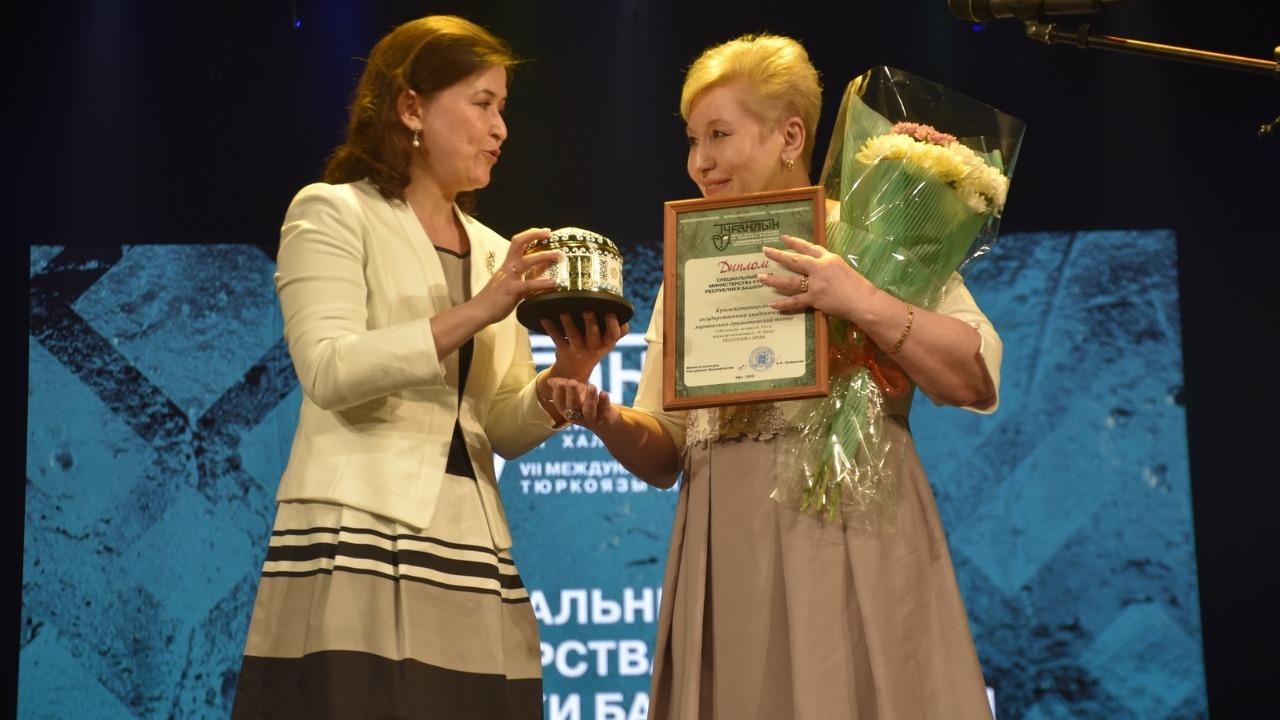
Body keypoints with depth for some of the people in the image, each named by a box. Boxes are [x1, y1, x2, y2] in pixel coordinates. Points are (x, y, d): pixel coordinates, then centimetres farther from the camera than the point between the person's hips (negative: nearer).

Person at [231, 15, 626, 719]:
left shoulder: (494, 252, 20)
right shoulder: (332, 212, 3)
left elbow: (504, 428, 16)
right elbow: (328, 370, -12)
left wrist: (565, 375, -3)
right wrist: (475, 313, -16)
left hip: (472, 557, 5)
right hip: (359, 542, -5)